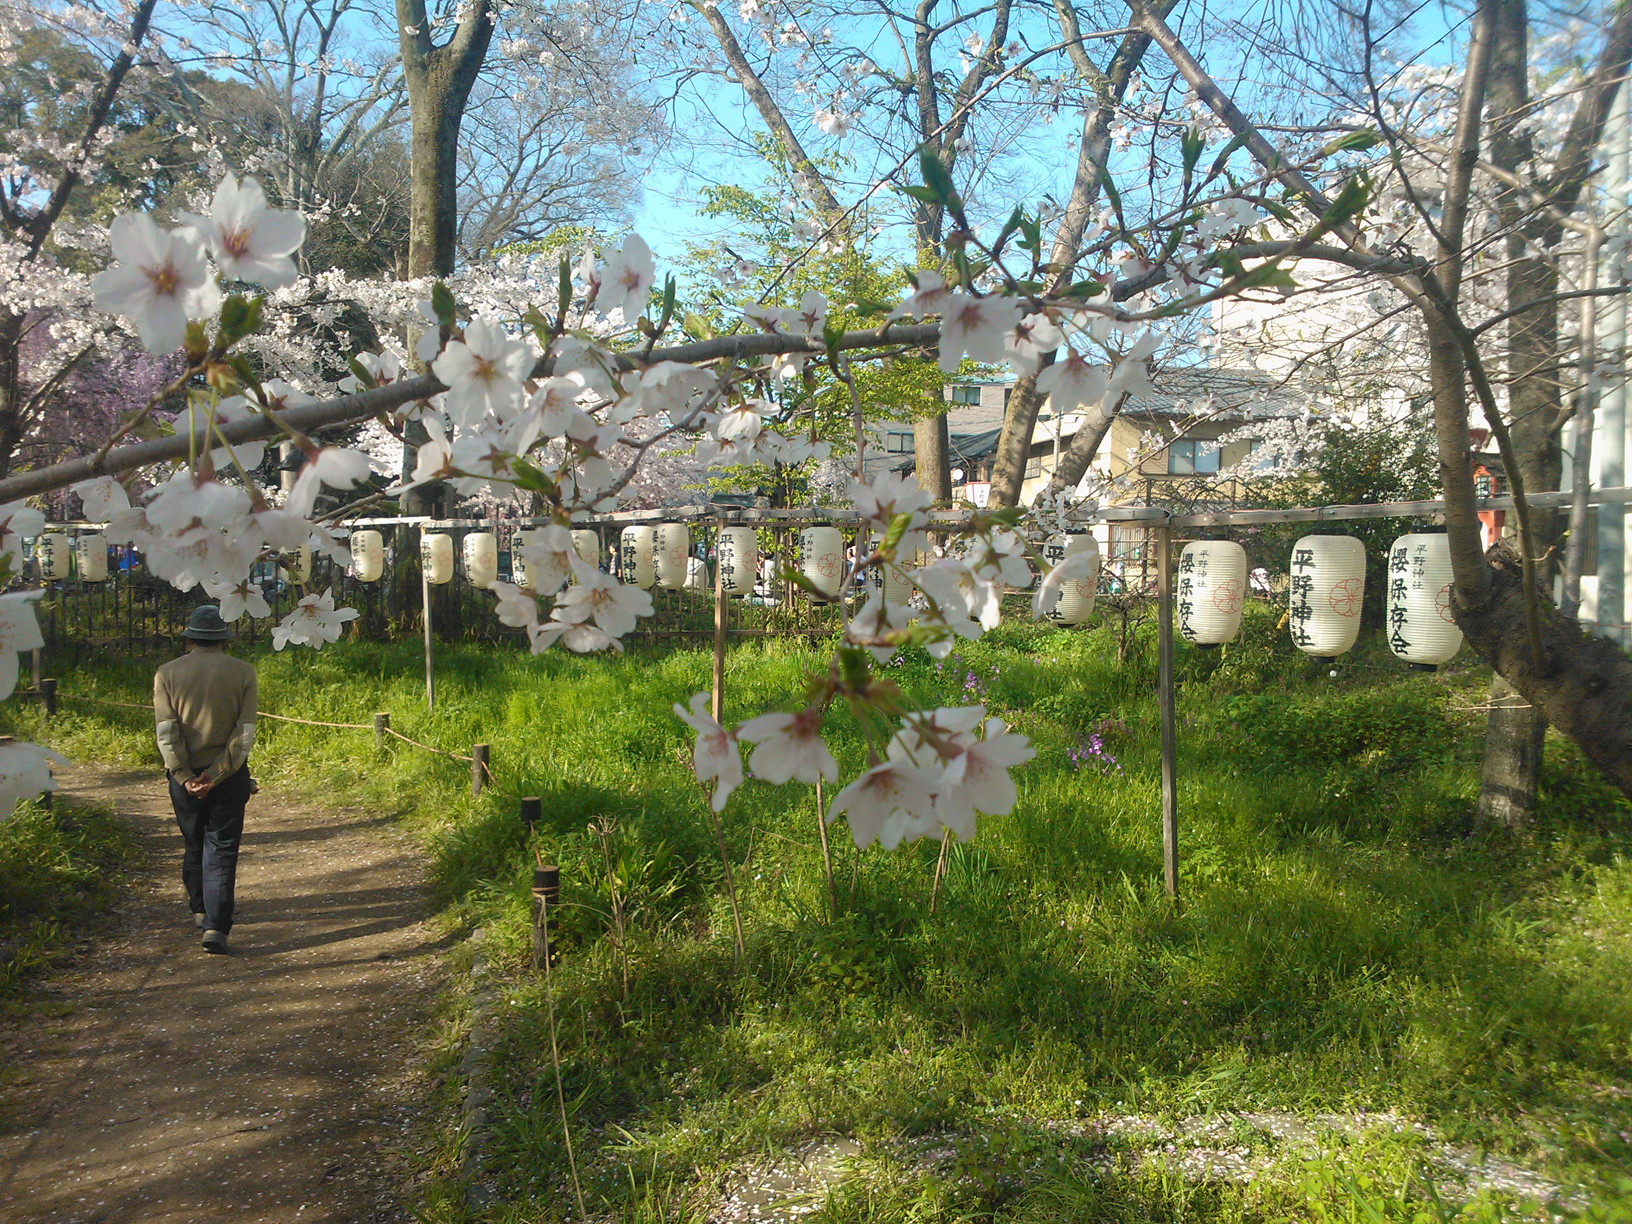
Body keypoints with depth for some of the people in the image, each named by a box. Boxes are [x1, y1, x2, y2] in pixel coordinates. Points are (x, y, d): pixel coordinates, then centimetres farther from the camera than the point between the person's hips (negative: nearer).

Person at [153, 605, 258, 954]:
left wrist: (185, 777, -10)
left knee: (194, 844, 20)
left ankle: (200, 908, 37)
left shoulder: (167, 673, -1)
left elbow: (166, 732, -9)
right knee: (221, 849, 3)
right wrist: (217, 774, -10)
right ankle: (215, 926, -5)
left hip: (185, 776, 2)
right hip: (229, 777, -2)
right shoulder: (243, 672, -3)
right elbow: (245, 732, -10)